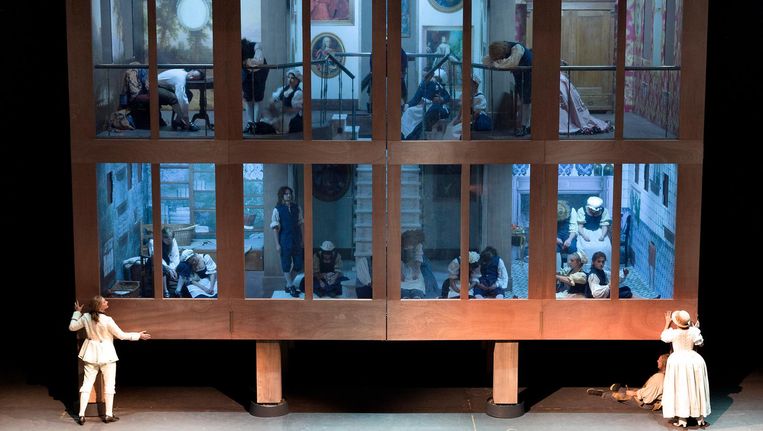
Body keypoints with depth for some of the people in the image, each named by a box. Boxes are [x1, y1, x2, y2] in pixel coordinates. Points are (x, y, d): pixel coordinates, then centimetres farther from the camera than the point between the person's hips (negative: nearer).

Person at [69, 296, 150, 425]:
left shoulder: (86, 317, -8)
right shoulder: (107, 320, -21)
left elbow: (72, 327, 8)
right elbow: (121, 335, -12)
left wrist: (77, 312, 17)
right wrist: (138, 335, -2)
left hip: (91, 354, 4)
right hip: (106, 353, -4)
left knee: (87, 383, 8)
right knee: (109, 384, 9)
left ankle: (81, 415, 4)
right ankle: (108, 415, 12)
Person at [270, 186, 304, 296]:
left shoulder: (296, 208, 6)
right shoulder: (277, 209, -6)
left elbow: (301, 224, 11)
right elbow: (275, 228, -6)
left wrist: (302, 239, 7)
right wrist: (277, 244, -10)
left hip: (296, 240, 4)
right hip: (285, 241, -4)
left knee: (298, 264, 7)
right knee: (286, 265, 3)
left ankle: (288, 285, 23)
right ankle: (291, 287, 14)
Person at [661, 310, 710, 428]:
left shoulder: (673, 333, -13)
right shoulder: (693, 331, -9)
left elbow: (663, 337, 9)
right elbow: (700, 342, 9)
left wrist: (667, 323, 16)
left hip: (678, 360, -2)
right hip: (694, 360, 2)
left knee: (680, 389, 3)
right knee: (695, 389, 11)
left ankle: (682, 419, 1)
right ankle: (700, 418, 17)